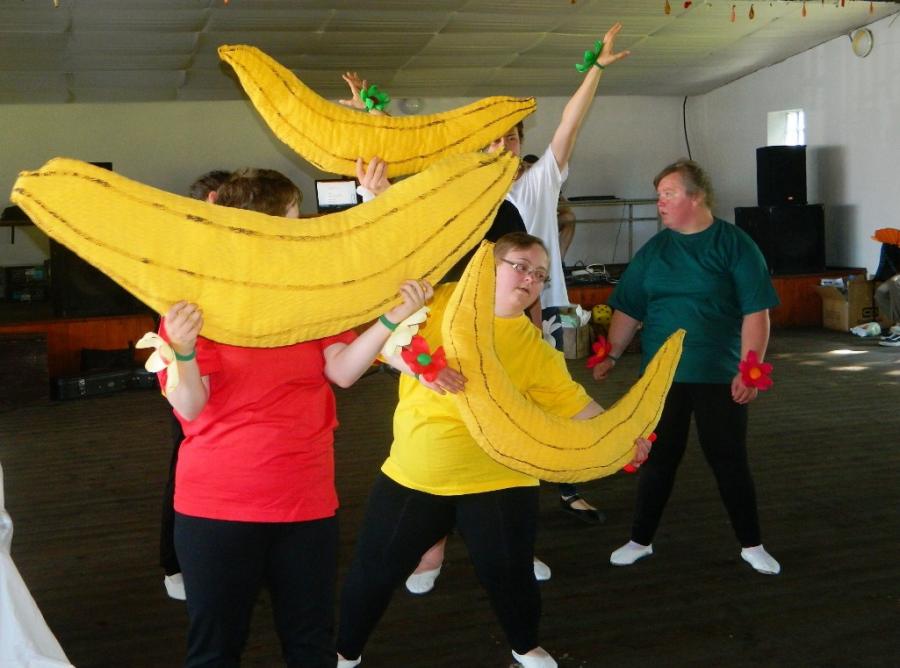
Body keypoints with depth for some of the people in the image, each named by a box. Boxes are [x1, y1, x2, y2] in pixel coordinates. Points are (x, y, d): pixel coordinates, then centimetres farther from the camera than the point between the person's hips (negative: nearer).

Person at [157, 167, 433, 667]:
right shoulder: (194, 302, -9)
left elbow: (342, 371, -7)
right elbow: (189, 405, -16)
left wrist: (392, 318, -20)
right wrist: (183, 352, -35)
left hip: (307, 502, 4)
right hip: (217, 507, -4)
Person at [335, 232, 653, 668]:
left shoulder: (537, 349, -4)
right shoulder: (442, 300, -5)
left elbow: (574, 403, -3)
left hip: (494, 481, 0)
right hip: (412, 476, 1)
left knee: (508, 574, 6)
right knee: (374, 569, 11)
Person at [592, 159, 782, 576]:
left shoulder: (734, 245, -5)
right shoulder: (654, 250, 7)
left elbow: (755, 312, -8)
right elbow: (628, 310, 11)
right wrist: (612, 355, 3)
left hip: (720, 376, -3)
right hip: (661, 374, 3)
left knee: (729, 460, 6)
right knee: (657, 459, 10)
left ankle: (751, 545, 22)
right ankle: (640, 541, 24)